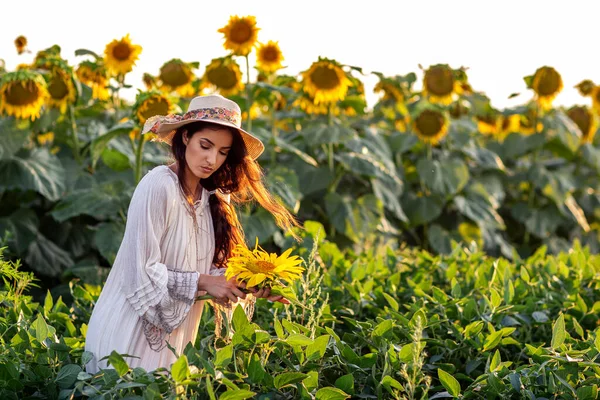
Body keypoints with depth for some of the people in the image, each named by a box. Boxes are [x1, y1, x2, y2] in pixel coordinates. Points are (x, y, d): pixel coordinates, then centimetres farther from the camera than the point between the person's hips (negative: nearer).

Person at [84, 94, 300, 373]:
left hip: (172, 335, 7)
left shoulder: (214, 198, 4)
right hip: (130, 331, -7)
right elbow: (142, 270, -19)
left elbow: (206, 267, 8)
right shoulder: (158, 186, -18)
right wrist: (202, 282, -19)